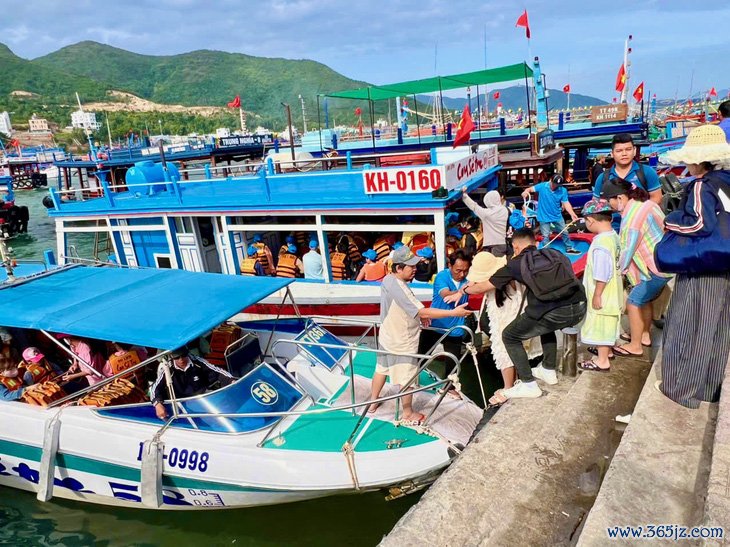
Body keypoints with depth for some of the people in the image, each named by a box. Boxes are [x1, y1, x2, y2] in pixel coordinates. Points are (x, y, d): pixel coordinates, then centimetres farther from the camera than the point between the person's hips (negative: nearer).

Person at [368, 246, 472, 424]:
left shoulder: (388, 279, -3)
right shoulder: (399, 288, -32)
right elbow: (423, 312, -33)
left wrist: (420, 315, 6)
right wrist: (454, 312, -30)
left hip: (387, 336, 9)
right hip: (402, 342, -9)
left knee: (381, 369, 24)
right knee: (407, 378, 11)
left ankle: (373, 402, 41)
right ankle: (408, 414, 29)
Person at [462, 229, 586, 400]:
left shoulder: (516, 263, 12)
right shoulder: (554, 253, 23)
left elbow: (484, 287, 19)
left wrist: (464, 290, 40)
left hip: (555, 313, -6)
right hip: (579, 308, 6)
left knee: (509, 336, 16)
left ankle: (528, 385, 14)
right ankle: (548, 371, 40)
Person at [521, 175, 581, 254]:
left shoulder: (563, 190, -11)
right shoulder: (542, 186, -15)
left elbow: (566, 203, -12)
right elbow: (530, 189, -18)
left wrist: (572, 214, -25)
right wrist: (526, 191, -43)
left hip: (557, 216, 3)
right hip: (544, 217, -3)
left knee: (564, 233, 18)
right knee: (546, 236, 1)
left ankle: (569, 248, 38)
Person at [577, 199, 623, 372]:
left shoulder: (600, 244, -28)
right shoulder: (614, 236, 2)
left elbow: (601, 275, -26)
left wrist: (597, 295, -18)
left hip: (603, 295, -9)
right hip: (612, 292, 9)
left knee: (600, 324, 4)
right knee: (606, 324, 24)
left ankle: (602, 361, 15)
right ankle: (606, 350, 41)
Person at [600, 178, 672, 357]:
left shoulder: (633, 216, -22)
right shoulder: (645, 203, 6)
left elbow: (628, 248, -18)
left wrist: (619, 270, -5)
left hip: (659, 266, -10)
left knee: (634, 302, -3)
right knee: (644, 299, 22)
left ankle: (635, 346, 7)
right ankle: (644, 335, 37)